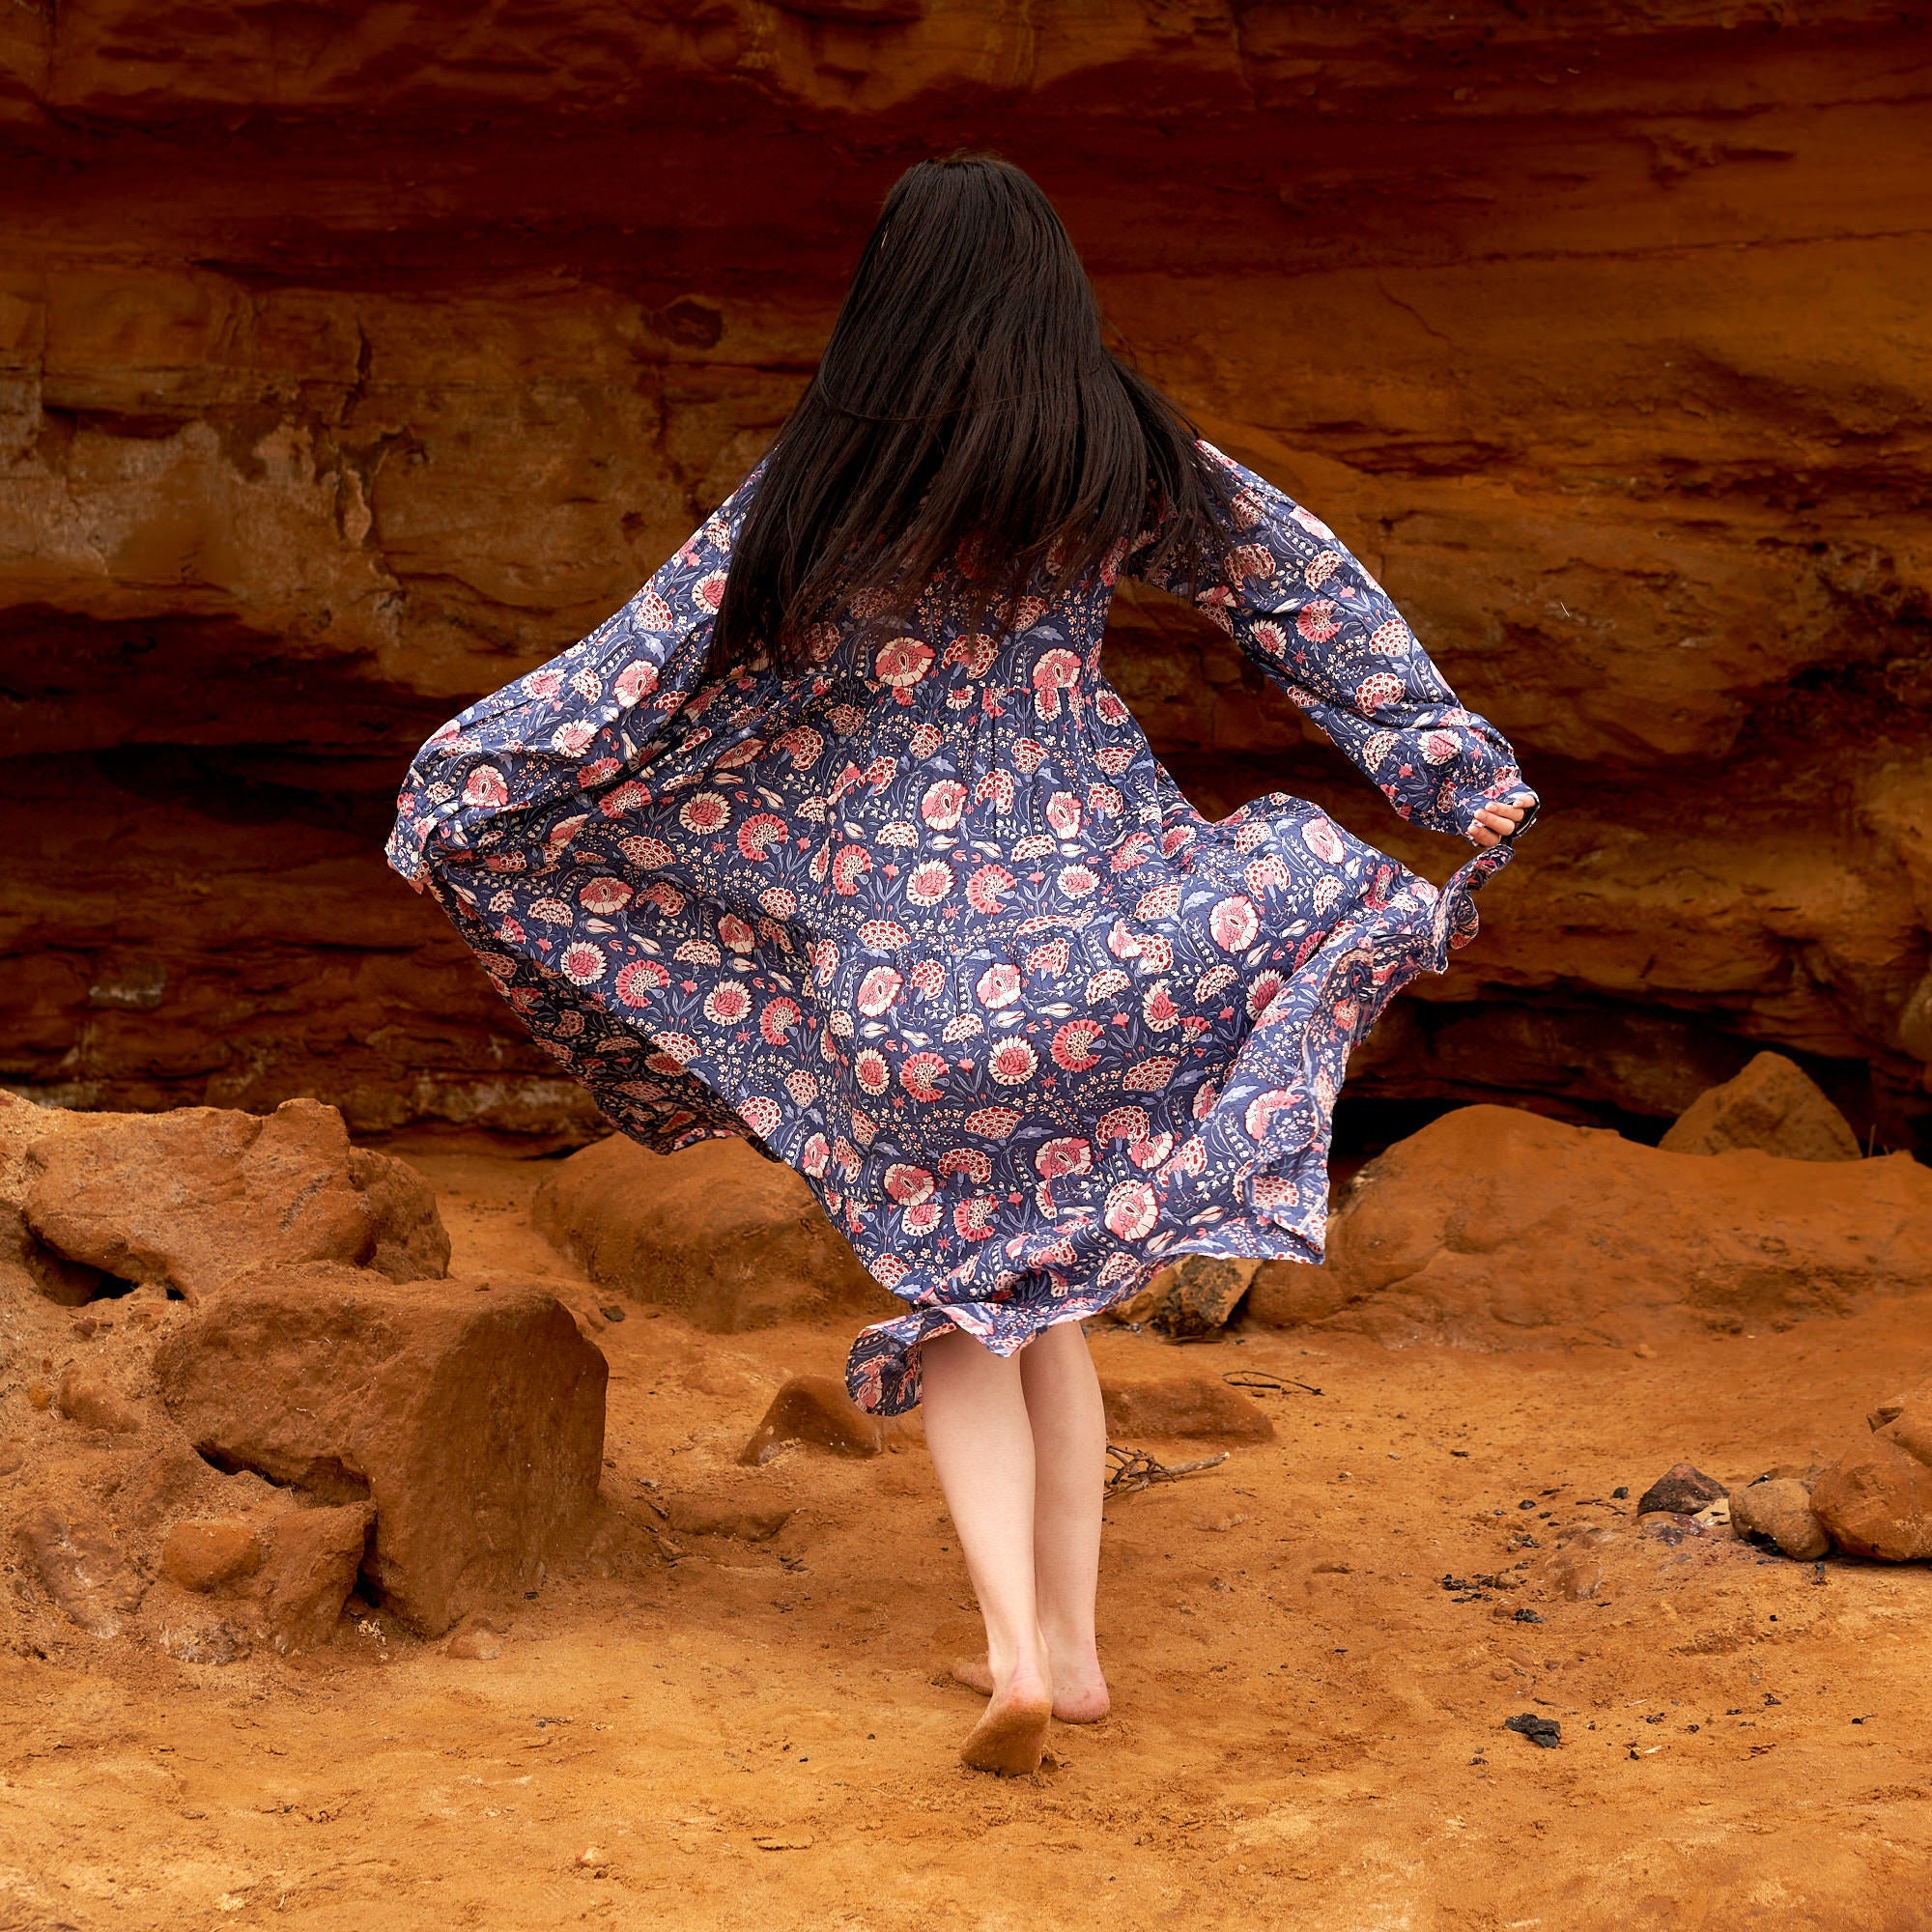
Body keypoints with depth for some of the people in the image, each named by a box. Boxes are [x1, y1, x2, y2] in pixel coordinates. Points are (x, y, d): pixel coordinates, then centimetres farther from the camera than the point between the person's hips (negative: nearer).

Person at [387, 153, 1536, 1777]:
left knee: (955, 1300, 13)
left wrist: (462, 787, 8)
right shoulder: (1130, 459, 0)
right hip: (1099, 903, 2)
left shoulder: (820, 488, -7)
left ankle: (1018, 1642, -4)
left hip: (901, 939, -2)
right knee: (1044, 1286, 20)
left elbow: (650, 663, -4)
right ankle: (1071, 1636, 15)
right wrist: (1455, 764, 21)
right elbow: (1308, 590, 10)